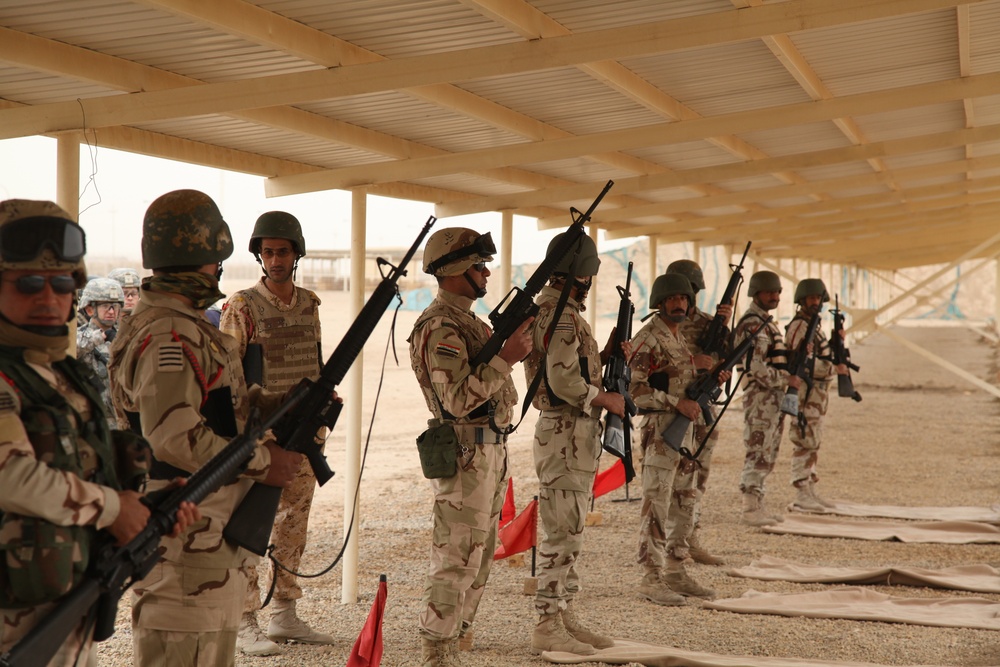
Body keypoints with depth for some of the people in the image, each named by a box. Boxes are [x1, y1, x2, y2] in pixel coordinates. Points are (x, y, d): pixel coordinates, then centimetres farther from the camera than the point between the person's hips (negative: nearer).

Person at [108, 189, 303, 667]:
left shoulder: (155, 320, 14)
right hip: (186, 534, -11)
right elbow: (174, 438, -30)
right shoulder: (170, 335, -21)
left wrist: (270, 403, 4)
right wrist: (261, 462, -20)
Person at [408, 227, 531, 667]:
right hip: (466, 455, -10)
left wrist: (512, 343, 10)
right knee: (457, 561, -6)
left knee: (479, 559, 15)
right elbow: (458, 398, -25)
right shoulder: (440, 326, -16)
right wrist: (507, 357, -23)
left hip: (490, 450, 10)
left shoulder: (467, 320, 16)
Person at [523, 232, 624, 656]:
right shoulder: (561, 315, -18)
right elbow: (564, 382, -26)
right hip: (566, 434, -10)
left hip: (573, 435, 10)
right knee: (561, 534, -6)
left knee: (570, 532, 14)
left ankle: (565, 617, 20)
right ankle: (548, 628, 0)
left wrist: (606, 355, 9)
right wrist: (608, 400, -13)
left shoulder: (549, 307, 15)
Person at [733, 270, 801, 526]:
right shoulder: (753, 324, -14)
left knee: (766, 455, 12)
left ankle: (757, 506, 17)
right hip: (760, 397, -10)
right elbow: (756, 367, -22)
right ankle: (750, 509, -6)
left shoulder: (765, 322, 19)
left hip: (773, 397, 10)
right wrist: (787, 380, -16)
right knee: (759, 454, -9)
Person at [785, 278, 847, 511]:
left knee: (813, 444, 13)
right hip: (805, 392, -10)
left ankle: (810, 492, 19)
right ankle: (801, 495, -8)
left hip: (817, 394, 10)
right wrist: (834, 369, -19)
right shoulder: (799, 326, -14)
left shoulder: (814, 325, 17)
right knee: (804, 443, -9)